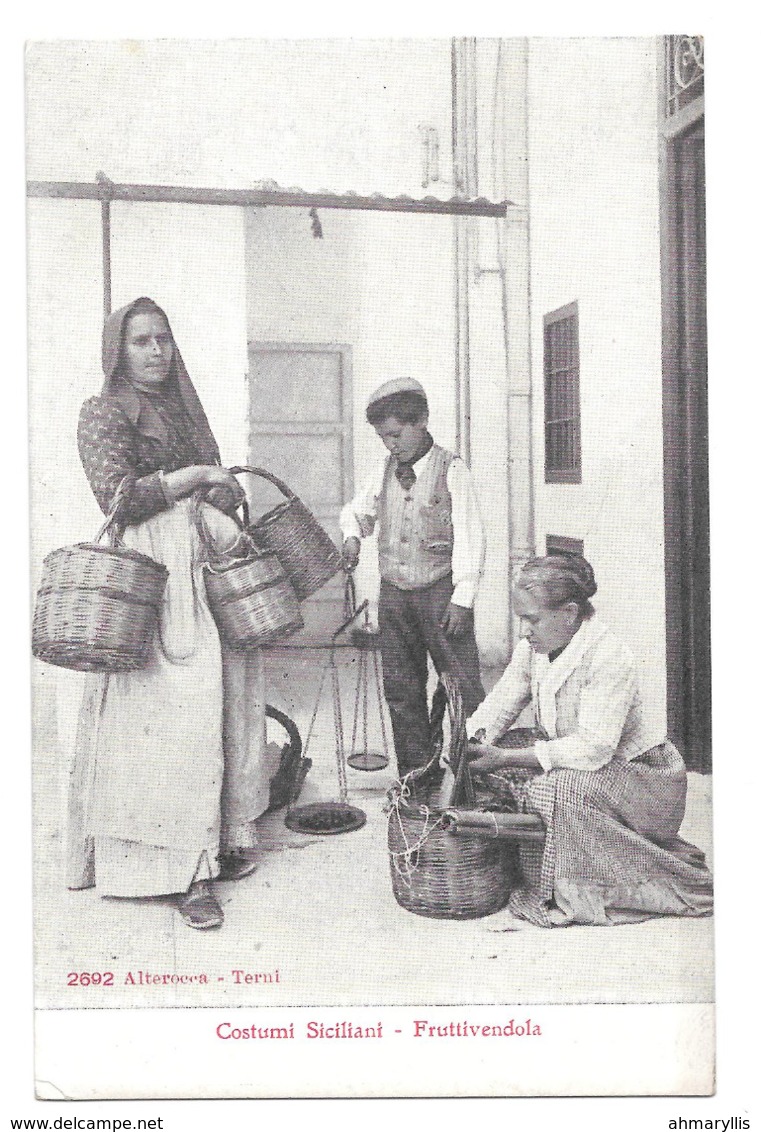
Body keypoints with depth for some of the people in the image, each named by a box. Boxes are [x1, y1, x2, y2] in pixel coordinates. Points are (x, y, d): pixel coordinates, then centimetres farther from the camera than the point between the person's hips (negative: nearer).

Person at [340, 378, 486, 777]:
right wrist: (352, 537, 1)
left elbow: (469, 537, -9)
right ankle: (414, 773, 22)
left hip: (439, 590, -5)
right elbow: (356, 511, 24)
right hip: (393, 591, 5)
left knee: (461, 683, -3)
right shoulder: (384, 470, 8)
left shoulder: (450, 469, -6)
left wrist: (462, 598, -14)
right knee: (401, 687, 10)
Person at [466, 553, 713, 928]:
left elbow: (593, 748, -33)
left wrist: (504, 758, -36)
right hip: (571, 766, 8)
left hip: (642, 777, -8)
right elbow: (498, 705, 0)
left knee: (557, 788, -32)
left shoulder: (609, 658, -27)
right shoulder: (532, 648, -4)